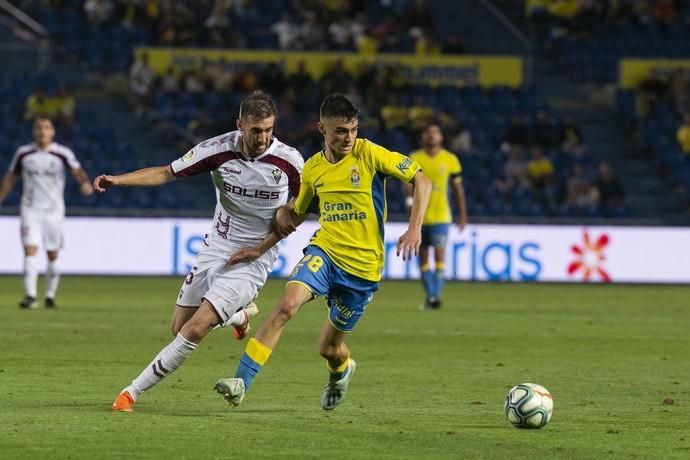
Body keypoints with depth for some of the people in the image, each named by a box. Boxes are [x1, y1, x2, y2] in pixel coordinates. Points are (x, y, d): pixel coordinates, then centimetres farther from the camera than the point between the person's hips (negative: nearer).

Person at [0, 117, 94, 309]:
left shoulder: (63, 154, -5)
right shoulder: (23, 153, 2)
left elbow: (77, 171, -20)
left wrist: (85, 183, -41)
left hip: (54, 211, 0)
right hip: (30, 210, 0)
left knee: (53, 255, 6)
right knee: (30, 250, -14)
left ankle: (50, 296, 22)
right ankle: (30, 296, -19)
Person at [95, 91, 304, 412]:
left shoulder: (289, 161, -15)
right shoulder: (219, 149, -12)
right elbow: (167, 173, -6)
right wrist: (118, 180, -18)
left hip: (252, 262, -4)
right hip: (215, 250, 4)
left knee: (194, 330, -16)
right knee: (178, 327, 11)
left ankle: (134, 392, -4)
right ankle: (241, 314, 40)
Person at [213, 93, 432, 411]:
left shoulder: (369, 154, -9)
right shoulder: (313, 168, 4)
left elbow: (421, 180, -7)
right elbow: (296, 214, 21)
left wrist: (414, 229, -18)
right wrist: (261, 248, 11)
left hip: (363, 265, -2)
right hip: (324, 251, 3)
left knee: (329, 347, 8)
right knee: (286, 304, -27)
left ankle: (341, 371, 48)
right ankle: (242, 381, -27)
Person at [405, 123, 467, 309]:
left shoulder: (450, 159, 3)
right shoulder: (414, 158, 3)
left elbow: (458, 187, 10)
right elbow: (408, 182, -5)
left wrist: (462, 214, 10)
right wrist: (410, 199, -25)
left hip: (440, 216, -2)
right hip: (420, 216, 2)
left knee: (439, 253, -15)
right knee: (423, 257, 7)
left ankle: (436, 296, -18)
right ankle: (430, 296, 18)